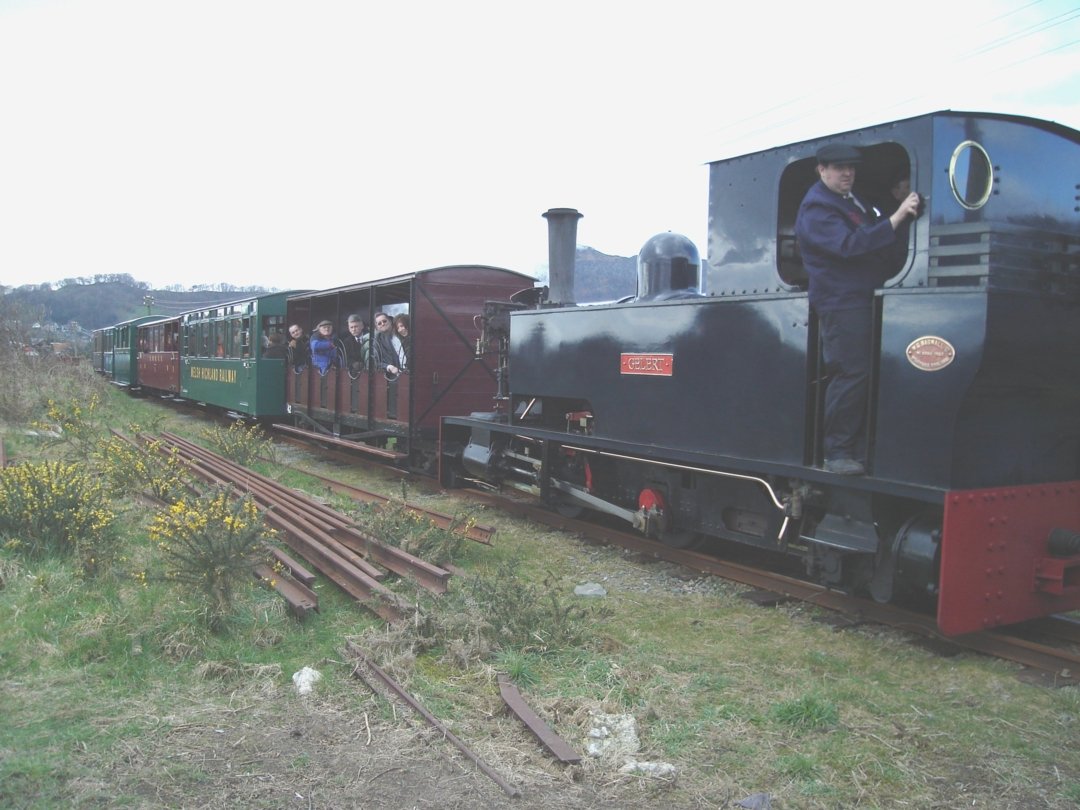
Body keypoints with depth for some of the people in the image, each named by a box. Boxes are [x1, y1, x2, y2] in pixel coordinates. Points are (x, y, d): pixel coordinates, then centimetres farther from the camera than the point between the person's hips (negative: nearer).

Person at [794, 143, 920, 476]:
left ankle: (861, 449, 13)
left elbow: (883, 245, 24)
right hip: (840, 302, -9)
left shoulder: (853, 201, 22)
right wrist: (896, 217, -25)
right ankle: (836, 453, -5)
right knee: (850, 375, -12)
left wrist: (905, 215, 8)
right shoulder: (816, 209, -8)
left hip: (865, 298, 9)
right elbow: (849, 245, -23)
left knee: (868, 375, 7)